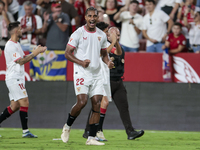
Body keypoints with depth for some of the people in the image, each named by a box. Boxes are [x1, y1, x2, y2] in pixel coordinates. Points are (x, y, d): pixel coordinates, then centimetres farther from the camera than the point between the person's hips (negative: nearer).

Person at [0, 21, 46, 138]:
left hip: (18, 79, 10)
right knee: (24, 103, -12)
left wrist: (36, 52, 11)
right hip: (14, 78, -10)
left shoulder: (16, 44, 18)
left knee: (14, 106, 9)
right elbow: (20, 61, -19)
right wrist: (34, 53, -16)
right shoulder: (10, 45, -15)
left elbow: (24, 58, 21)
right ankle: (25, 131, -12)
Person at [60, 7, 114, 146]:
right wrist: (81, 62, -21)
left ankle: (91, 138, 1)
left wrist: (108, 62, 0)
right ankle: (67, 126, 8)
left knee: (97, 104, -3)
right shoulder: (78, 33, -5)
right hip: (81, 73, -5)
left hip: (96, 74, 5)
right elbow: (68, 53, -5)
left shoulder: (102, 35, 10)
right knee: (82, 102, -18)